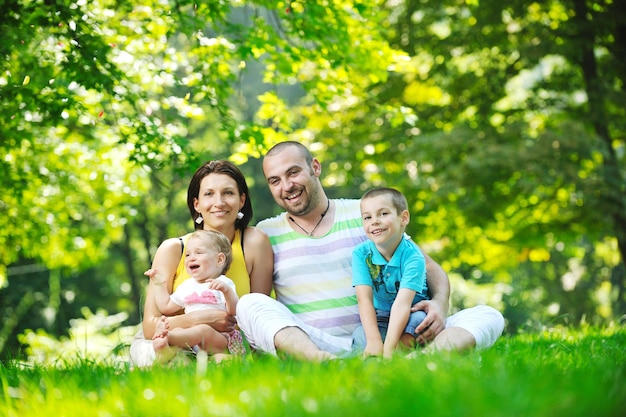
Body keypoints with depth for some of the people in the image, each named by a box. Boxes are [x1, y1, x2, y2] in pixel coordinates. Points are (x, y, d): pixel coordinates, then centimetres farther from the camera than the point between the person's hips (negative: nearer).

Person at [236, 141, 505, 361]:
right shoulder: (266, 234, 13)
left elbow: (429, 268, 13)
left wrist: (439, 304, -9)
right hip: (308, 345, -1)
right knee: (249, 304, -26)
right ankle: (323, 363, -52)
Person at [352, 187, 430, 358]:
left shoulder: (413, 257, -21)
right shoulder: (361, 253, -12)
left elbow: (403, 303, -31)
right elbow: (364, 299, -20)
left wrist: (389, 348, -41)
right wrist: (374, 341, -34)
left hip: (411, 313, -1)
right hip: (378, 317, 1)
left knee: (418, 319, -35)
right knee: (360, 338, -30)